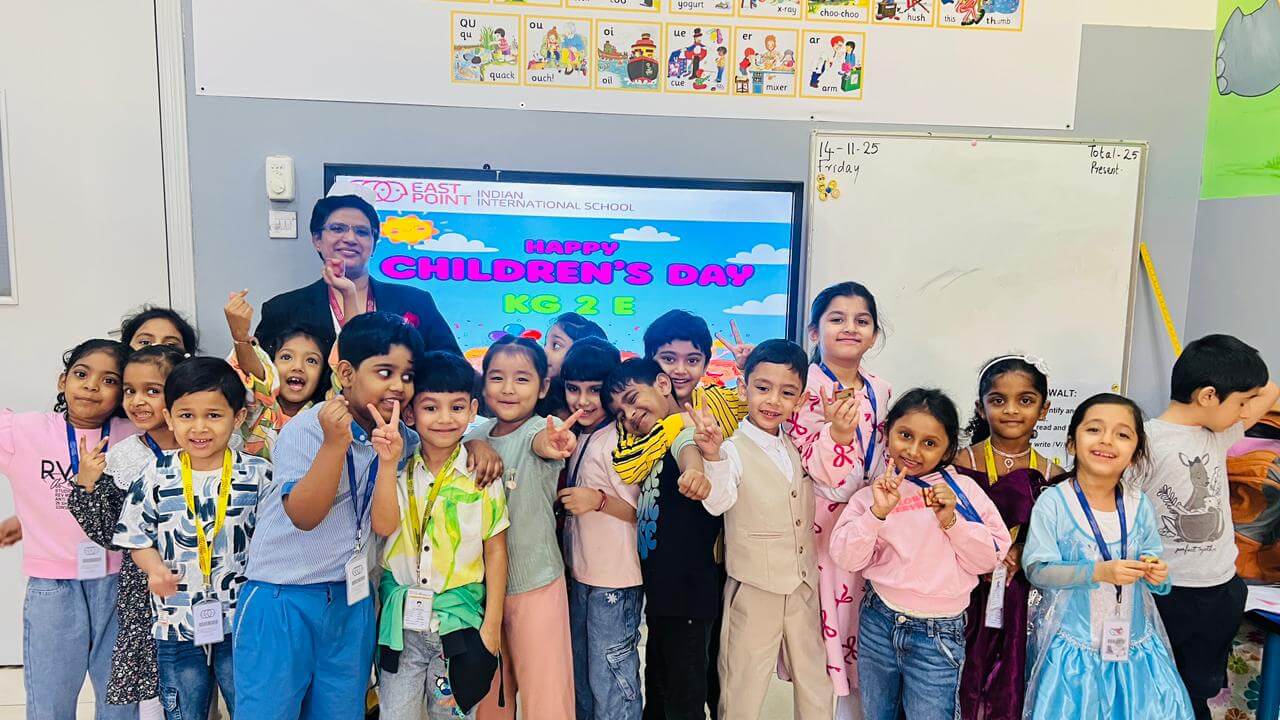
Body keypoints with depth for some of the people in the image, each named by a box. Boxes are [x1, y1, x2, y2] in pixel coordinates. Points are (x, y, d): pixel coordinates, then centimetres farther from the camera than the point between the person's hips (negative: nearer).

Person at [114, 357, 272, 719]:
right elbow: (137, 536, 5)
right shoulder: (157, 476, -4)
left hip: (242, 623, -1)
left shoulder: (258, 474, -6)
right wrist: (155, 567, -13)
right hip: (175, 626, 1)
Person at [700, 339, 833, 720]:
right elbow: (718, 502, -35)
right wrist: (712, 456, -55)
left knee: (815, 682, 21)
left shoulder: (799, 448, 4)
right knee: (744, 688, 10)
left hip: (804, 588, 6)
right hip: (754, 591, -6)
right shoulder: (733, 450, -17)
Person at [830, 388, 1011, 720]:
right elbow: (846, 558, -11)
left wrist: (952, 521, -18)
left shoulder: (962, 489, -4)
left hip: (938, 634, -2)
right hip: (878, 624, 2)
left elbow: (990, 557, -6)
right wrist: (878, 513, -22)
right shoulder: (872, 493, -2)